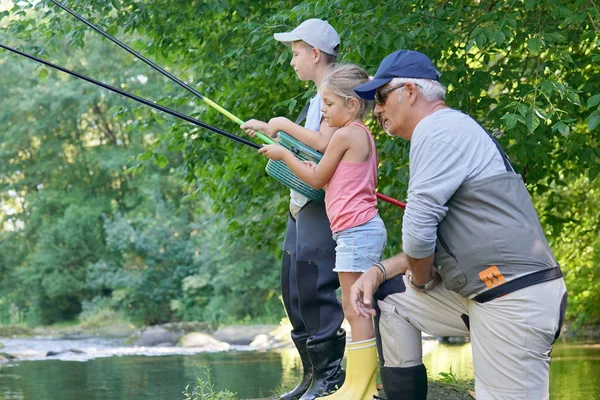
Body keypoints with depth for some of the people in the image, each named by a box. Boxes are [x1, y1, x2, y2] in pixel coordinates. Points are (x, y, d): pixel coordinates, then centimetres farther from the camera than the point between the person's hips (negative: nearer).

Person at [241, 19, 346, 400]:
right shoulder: (319, 97, 19)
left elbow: (325, 143, -22)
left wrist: (286, 125, -11)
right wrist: (267, 128, 24)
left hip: (323, 205, -10)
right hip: (303, 206, 10)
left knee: (314, 286, -13)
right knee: (293, 288, 11)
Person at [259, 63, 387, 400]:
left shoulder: (344, 134, -10)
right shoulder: (365, 135, 18)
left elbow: (317, 180, -3)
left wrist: (284, 154, 6)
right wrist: (318, 169, 18)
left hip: (356, 231, -10)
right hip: (368, 229, 10)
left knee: (355, 311, -9)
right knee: (361, 311, 9)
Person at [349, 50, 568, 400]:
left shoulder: (438, 128, -12)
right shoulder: (446, 131, 20)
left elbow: (418, 229, -19)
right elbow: (432, 239, 23)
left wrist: (420, 278, 1)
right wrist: (379, 271, 10)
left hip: (516, 301, -10)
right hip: (482, 293, 10)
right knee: (389, 294, 16)